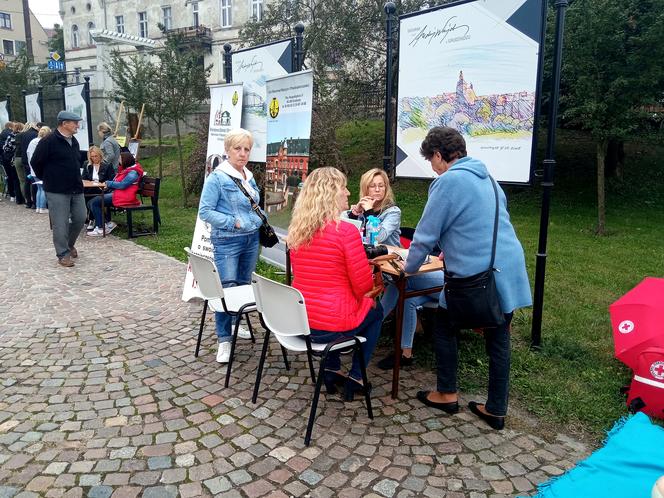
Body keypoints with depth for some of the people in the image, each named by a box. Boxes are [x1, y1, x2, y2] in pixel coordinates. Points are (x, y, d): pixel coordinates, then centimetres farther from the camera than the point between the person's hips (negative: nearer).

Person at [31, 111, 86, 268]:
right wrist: (46, 179, 3)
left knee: (80, 219, 10)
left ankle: (70, 244, 33)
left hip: (76, 188, 7)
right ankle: (63, 254, 7)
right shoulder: (48, 141, -12)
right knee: (61, 224, -3)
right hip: (57, 191, -7)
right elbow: (36, 162, -7)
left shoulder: (74, 141, 12)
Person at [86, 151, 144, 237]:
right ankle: (109, 223, -1)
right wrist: (107, 184, 3)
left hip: (123, 197, -11)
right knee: (90, 203, 2)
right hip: (116, 192, 11)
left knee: (95, 202, -16)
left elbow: (122, 185, -21)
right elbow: (116, 181, 23)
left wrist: (109, 183, -8)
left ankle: (100, 229, -10)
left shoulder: (133, 172, -12)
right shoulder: (126, 169, 19)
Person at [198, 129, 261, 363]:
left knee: (244, 286, 16)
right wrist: (233, 222, -19)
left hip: (251, 239, 7)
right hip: (227, 242, -7)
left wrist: (261, 220, 6)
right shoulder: (217, 178, -12)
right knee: (226, 289, -7)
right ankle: (224, 340, 4)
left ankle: (235, 324, 35)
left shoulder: (249, 177, 10)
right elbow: (205, 211, -14)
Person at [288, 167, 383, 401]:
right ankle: (356, 377, 26)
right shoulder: (345, 230, -21)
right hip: (330, 326, -6)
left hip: (297, 321, 6)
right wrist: (361, 294, 7)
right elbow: (364, 284, -16)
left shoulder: (296, 230, 1)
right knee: (376, 311, 24)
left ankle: (332, 369, 34)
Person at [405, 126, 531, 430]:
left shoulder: (449, 181, -10)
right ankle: (496, 410, 24)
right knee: (498, 338, 13)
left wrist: (409, 267, 9)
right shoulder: (486, 177, 16)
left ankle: (447, 394, 23)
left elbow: (426, 233, -7)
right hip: (510, 268, 8)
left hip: (477, 274, -8)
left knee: (444, 326, 14)